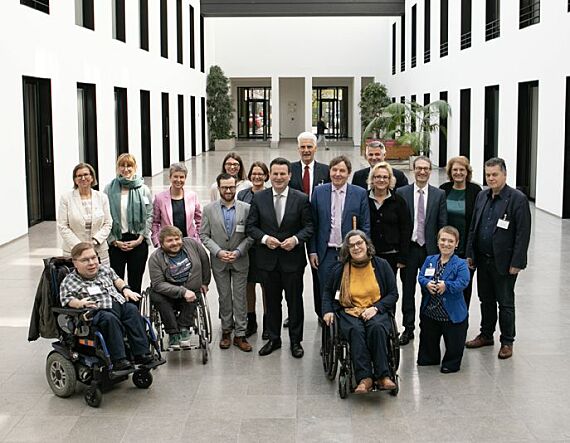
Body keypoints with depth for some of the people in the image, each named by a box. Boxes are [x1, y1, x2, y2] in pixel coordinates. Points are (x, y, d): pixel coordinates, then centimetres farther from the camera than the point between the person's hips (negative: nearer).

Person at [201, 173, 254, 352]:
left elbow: (250, 235, -2)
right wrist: (218, 251, -13)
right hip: (219, 262, 1)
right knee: (224, 297, 10)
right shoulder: (209, 209, -1)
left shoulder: (246, 208, -3)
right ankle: (226, 331, 21)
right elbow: (204, 235, -1)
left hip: (240, 261, -1)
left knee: (240, 297, 2)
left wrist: (238, 251, -14)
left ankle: (240, 334, 9)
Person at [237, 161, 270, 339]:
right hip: (246, 246, 3)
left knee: (266, 285, 4)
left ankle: (267, 324, 16)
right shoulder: (242, 195, 7)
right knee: (248, 285, 10)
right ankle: (251, 322, 24)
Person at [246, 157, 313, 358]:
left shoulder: (301, 199, -4)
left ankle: (295, 340, 22)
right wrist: (265, 238, -15)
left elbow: (309, 226, -2)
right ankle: (273, 338, 27)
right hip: (268, 258, 2)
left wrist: (296, 239, -19)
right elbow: (251, 226, 2)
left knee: (295, 301, 8)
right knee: (272, 301, 13)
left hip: (293, 259, -1)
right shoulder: (259, 198, 0)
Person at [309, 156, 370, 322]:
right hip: (326, 253, 1)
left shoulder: (360, 194, 1)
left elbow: (365, 227, 2)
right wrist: (312, 251, 0)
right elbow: (313, 225, 5)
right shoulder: (319, 192, 4)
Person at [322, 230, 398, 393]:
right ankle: (364, 378, -40)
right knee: (356, 330, -34)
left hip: (376, 311, 0)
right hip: (349, 311, 0)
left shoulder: (381, 265, 6)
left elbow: (393, 294, 7)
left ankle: (383, 375, -34)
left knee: (377, 328, -36)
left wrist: (376, 308, -9)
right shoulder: (340, 268, 9)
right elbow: (328, 291, 23)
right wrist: (327, 310, 5)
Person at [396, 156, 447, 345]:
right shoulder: (402, 193, 2)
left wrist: (440, 250, -4)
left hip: (430, 249, 0)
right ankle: (408, 328, 17)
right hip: (408, 248, 0)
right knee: (408, 291, 8)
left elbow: (443, 224, 2)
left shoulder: (439, 194, 3)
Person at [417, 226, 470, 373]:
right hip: (429, 311, 4)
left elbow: (462, 283, -20)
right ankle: (428, 359, 42)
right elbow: (421, 277, 0)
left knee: (453, 342, 6)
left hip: (452, 313, -4)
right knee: (428, 338, 20)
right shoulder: (430, 260, 5)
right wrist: (427, 284, -21)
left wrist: (445, 285, -31)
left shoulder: (460, 264, -8)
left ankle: (451, 364, 28)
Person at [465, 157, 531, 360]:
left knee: (505, 303, 5)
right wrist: (470, 254, 9)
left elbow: (523, 233, -13)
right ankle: (486, 335, 31)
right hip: (483, 259, 6)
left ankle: (507, 342, 17)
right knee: (486, 300, 17)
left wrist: (516, 263, -16)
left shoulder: (518, 199, -11)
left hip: (504, 262, -6)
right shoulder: (482, 196, 8)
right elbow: (473, 227, 13)